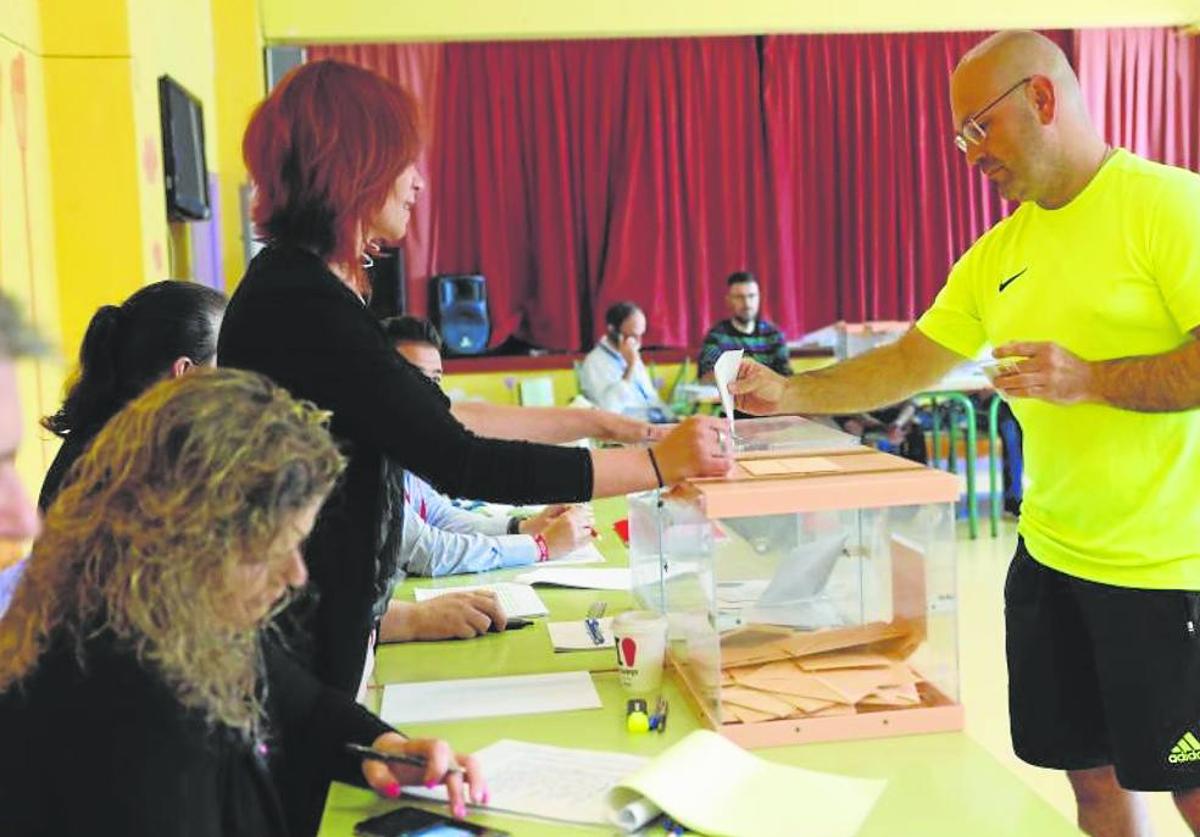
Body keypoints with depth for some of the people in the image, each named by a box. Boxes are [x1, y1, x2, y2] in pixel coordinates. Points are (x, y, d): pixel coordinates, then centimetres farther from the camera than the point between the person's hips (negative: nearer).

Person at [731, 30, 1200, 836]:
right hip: (1051, 556, 7)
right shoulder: (997, 253, 9)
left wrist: (1089, 379, -24)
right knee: (1089, 769, 15)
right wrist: (789, 393, 2)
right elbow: (909, 362, 11)